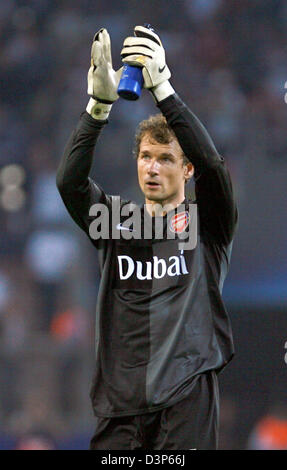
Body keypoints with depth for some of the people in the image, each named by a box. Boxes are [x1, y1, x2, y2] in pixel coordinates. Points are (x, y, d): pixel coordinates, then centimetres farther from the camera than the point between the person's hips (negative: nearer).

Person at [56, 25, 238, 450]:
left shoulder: (205, 223, 8)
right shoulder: (115, 221, 15)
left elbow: (212, 163, -11)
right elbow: (69, 180, -2)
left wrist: (162, 89, -19)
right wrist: (99, 104, -16)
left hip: (186, 396, -2)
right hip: (121, 398, 2)